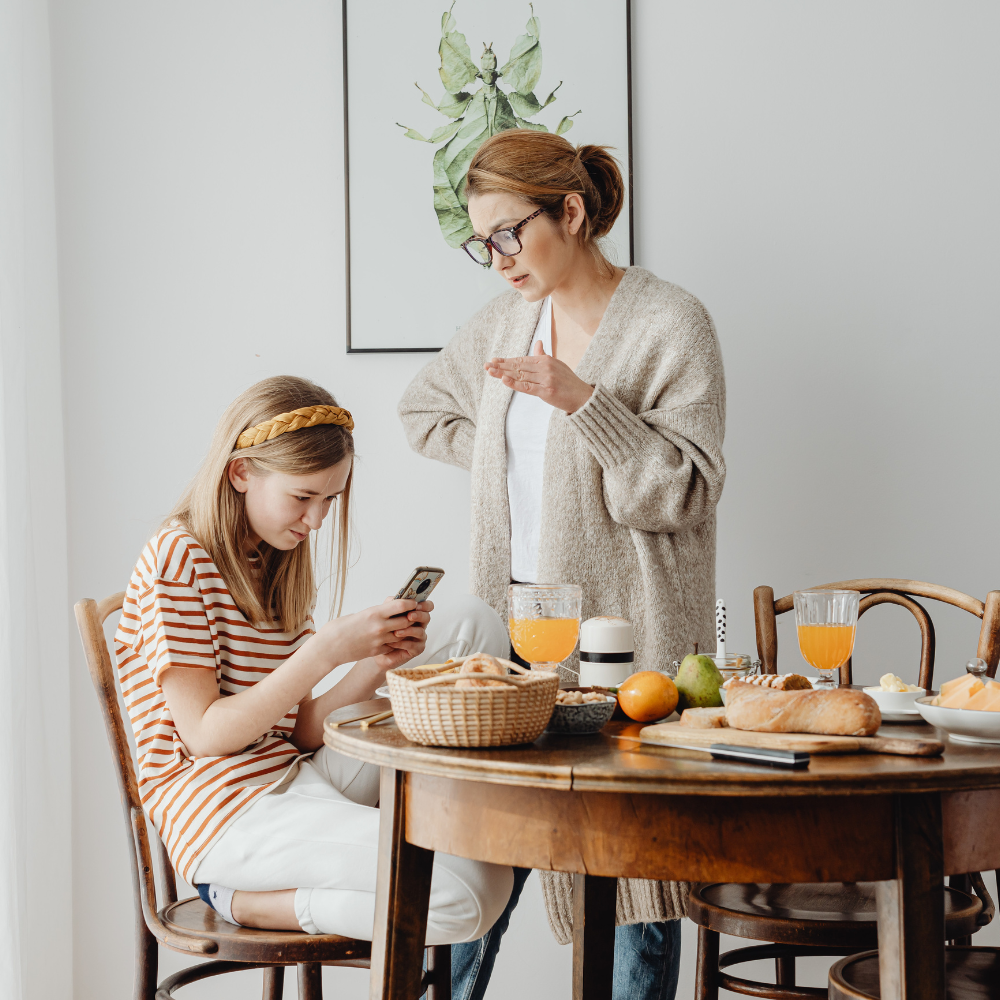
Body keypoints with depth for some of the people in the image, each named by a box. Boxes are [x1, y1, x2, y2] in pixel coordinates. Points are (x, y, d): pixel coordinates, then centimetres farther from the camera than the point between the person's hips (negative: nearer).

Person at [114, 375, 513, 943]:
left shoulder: (282, 567, 18)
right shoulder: (178, 559, -8)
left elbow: (299, 731, 10)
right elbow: (206, 735, -14)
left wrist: (378, 663, -8)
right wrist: (325, 651, -21)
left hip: (305, 779, 8)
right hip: (225, 811, -8)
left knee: (474, 627, 4)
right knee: (474, 889, -26)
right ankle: (247, 903, -9)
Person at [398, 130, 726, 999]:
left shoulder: (671, 324, -7)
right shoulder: (506, 321, 11)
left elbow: (685, 492, -13)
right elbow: (423, 408, 29)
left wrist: (582, 402, -23)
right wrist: (508, 455, 13)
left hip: (625, 630, -5)